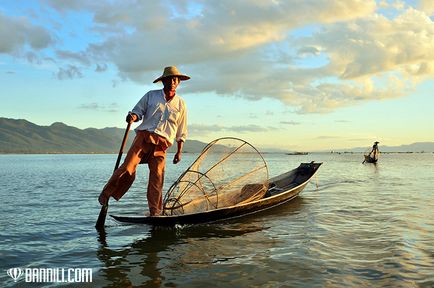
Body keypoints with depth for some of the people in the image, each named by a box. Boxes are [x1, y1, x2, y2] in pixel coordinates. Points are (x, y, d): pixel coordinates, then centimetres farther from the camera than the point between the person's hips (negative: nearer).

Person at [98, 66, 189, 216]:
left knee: (157, 176, -8)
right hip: (143, 137, -1)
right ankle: (106, 193, 6)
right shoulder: (151, 96, 12)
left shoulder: (181, 104, 15)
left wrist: (179, 151, 14)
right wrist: (133, 116, -14)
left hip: (161, 145, 1)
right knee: (128, 168, -14)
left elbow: (181, 132, 18)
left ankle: (155, 212, 1)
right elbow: (137, 111, 10)